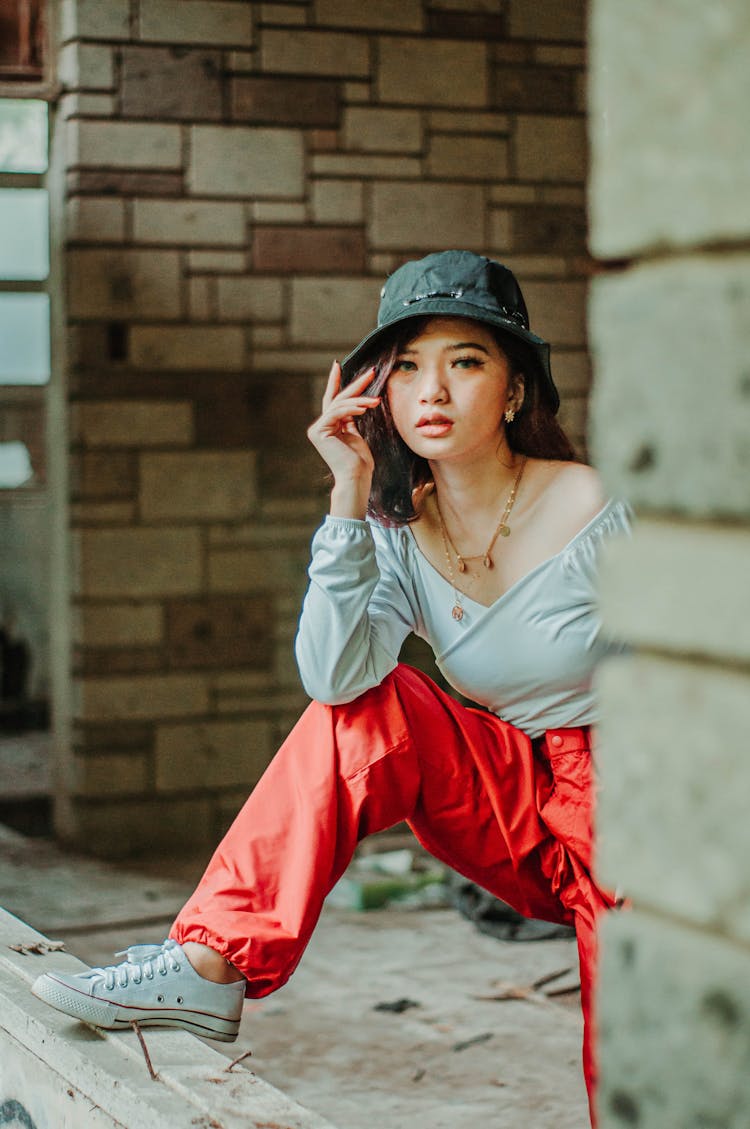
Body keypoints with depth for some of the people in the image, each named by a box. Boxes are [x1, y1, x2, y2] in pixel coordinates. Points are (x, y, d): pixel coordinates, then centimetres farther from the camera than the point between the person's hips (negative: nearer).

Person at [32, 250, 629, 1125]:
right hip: (517, 814, 4)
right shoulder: (399, 534, -3)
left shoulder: (595, 513, -15)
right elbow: (334, 678, -22)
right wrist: (351, 494, -25)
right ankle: (212, 965, -18)